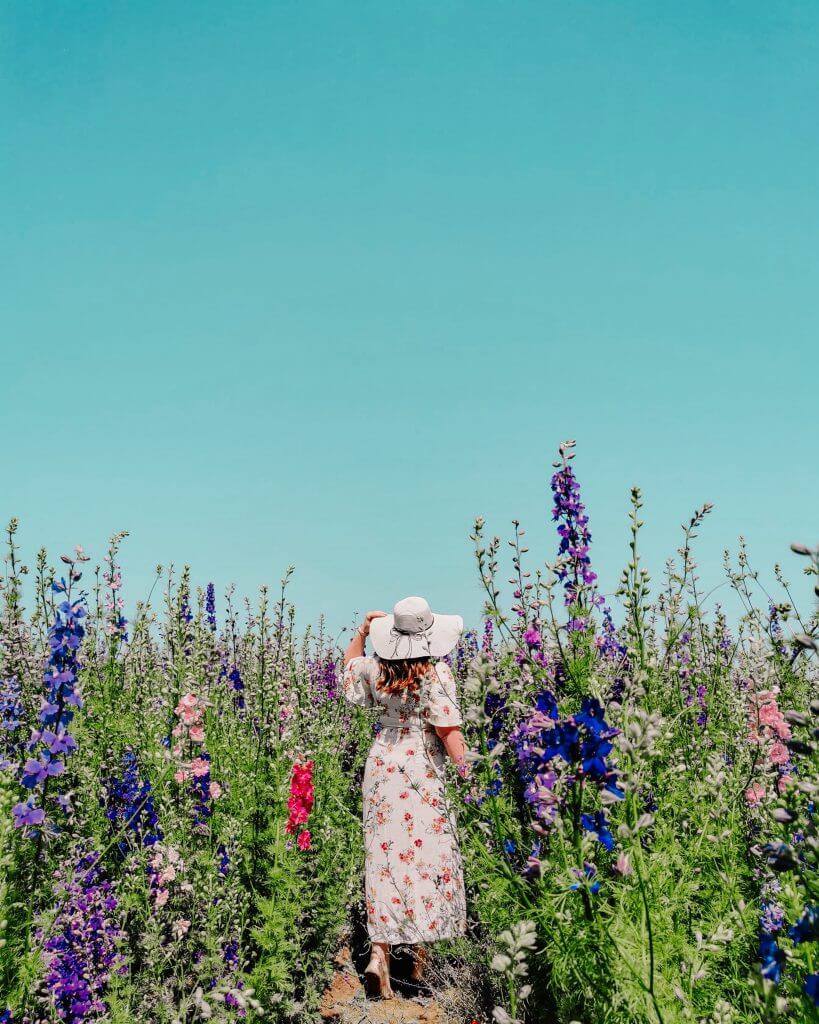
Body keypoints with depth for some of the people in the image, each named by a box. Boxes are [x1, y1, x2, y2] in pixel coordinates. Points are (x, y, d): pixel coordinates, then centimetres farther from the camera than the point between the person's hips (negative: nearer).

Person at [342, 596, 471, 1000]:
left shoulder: (375, 669, 1)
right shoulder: (437, 673, -12)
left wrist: (362, 631, 24)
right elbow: (447, 729, -15)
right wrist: (465, 768, -10)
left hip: (381, 765, 4)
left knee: (384, 856, 8)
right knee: (427, 855, 7)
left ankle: (379, 954, 0)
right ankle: (420, 960, 16)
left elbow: (348, 667, 23)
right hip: (421, 770, -4)